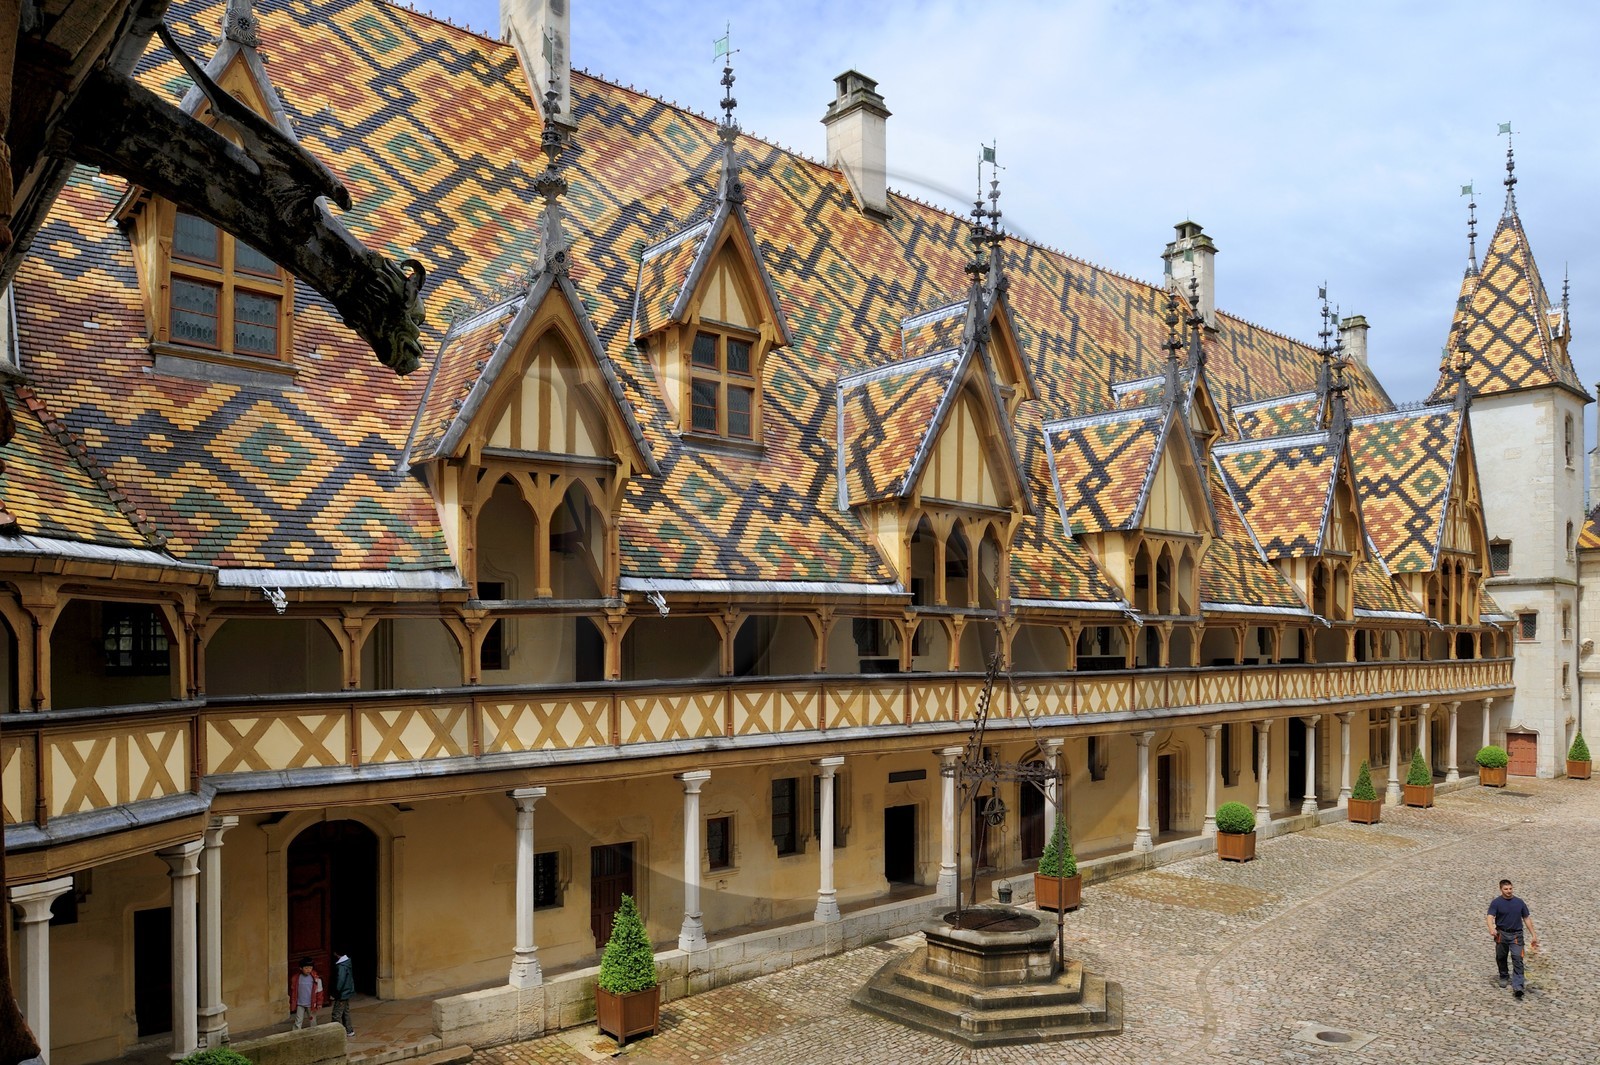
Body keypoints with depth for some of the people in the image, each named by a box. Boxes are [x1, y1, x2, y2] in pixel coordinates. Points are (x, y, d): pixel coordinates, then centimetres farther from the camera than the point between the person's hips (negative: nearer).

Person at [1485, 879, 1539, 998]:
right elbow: (1490, 917, -16)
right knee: (1501, 958, 12)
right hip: (1501, 934, -1)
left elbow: (1526, 918, 11)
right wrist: (1491, 929, -36)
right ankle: (1504, 977, 36)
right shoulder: (1496, 902, -6)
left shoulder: (1519, 902, 4)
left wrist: (1533, 935, 7)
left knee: (1517, 959, -11)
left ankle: (1517, 987, -15)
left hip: (1516, 935, 1)